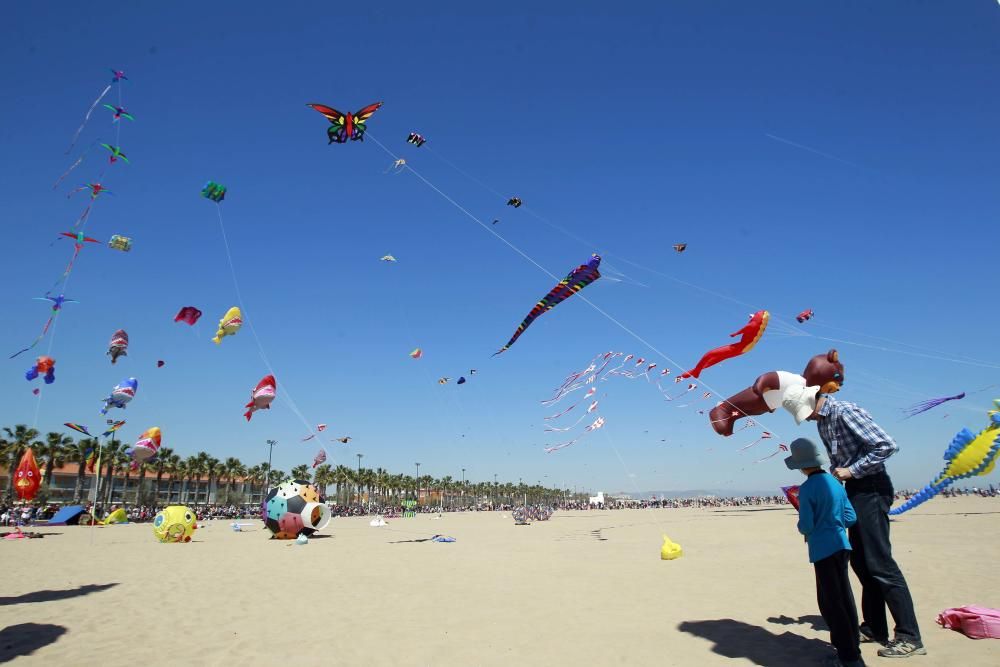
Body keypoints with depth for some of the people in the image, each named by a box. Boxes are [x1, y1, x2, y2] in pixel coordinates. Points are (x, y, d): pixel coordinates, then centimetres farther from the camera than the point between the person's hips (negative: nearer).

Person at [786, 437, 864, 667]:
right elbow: (850, 518, 8)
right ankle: (851, 648, 26)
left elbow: (806, 526, -16)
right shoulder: (836, 483, 6)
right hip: (841, 546, 8)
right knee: (844, 599, 16)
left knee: (831, 603, 0)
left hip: (823, 550, -8)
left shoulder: (807, 489, -16)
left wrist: (801, 526, 5)